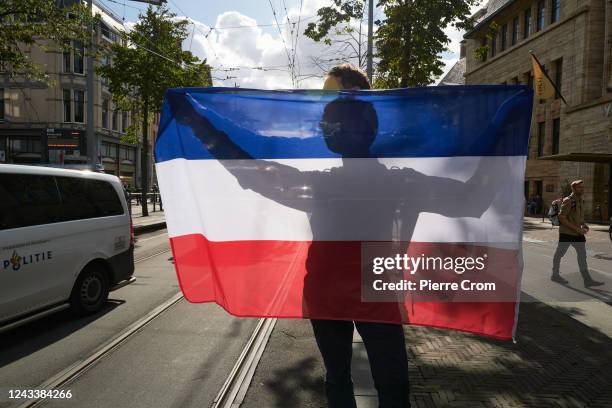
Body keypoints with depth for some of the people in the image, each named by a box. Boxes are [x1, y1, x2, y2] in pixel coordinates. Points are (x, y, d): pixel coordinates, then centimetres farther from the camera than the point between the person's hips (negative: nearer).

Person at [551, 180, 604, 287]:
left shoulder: (580, 200, 11)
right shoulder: (568, 201, -14)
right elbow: (561, 218, -20)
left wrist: (584, 225, 4)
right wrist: (576, 228, -22)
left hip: (577, 233, 8)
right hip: (566, 233, -8)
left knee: (582, 255, 5)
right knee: (559, 254, 5)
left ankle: (587, 280, 8)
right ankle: (555, 275, 18)